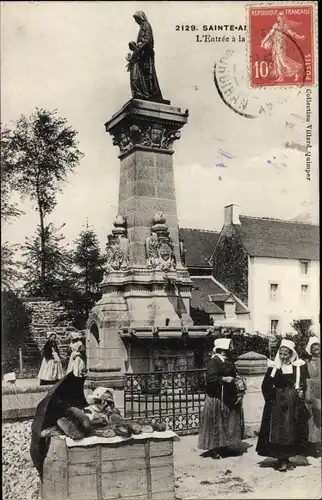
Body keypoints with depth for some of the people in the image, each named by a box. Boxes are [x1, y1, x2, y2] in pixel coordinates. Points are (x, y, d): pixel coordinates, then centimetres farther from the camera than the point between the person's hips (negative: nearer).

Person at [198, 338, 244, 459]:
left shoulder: (228, 362, 13)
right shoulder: (214, 362, -12)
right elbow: (210, 378, -21)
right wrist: (224, 379, -27)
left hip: (229, 398, 9)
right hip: (217, 398, -8)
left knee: (227, 425, 11)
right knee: (216, 424, -2)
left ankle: (223, 447, 20)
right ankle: (213, 449, 6)